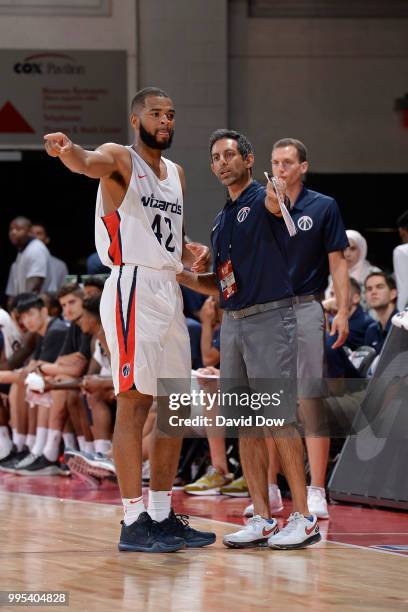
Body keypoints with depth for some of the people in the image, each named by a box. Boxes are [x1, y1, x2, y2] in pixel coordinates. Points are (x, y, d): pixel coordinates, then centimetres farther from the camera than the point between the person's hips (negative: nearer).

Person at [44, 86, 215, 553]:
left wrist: (190, 253, 7)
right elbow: (89, 164, -29)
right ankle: (134, 523, -10)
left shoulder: (176, 173, 19)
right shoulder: (120, 159, -4)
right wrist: (68, 151, -52)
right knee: (134, 404, -10)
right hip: (132, 290, -8)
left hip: (169, 291, 8)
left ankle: (162, 516, 17)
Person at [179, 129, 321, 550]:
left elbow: (277, 201, -30)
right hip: (232, 322, 8)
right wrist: (182, 276, 7)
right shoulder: (220, 221, 19)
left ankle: (303, 518, -6)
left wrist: (279, 193, -53)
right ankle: (262, 520, 11)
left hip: (270, 318, -8)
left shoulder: (261, 201, -4)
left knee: (280, 420, -9)